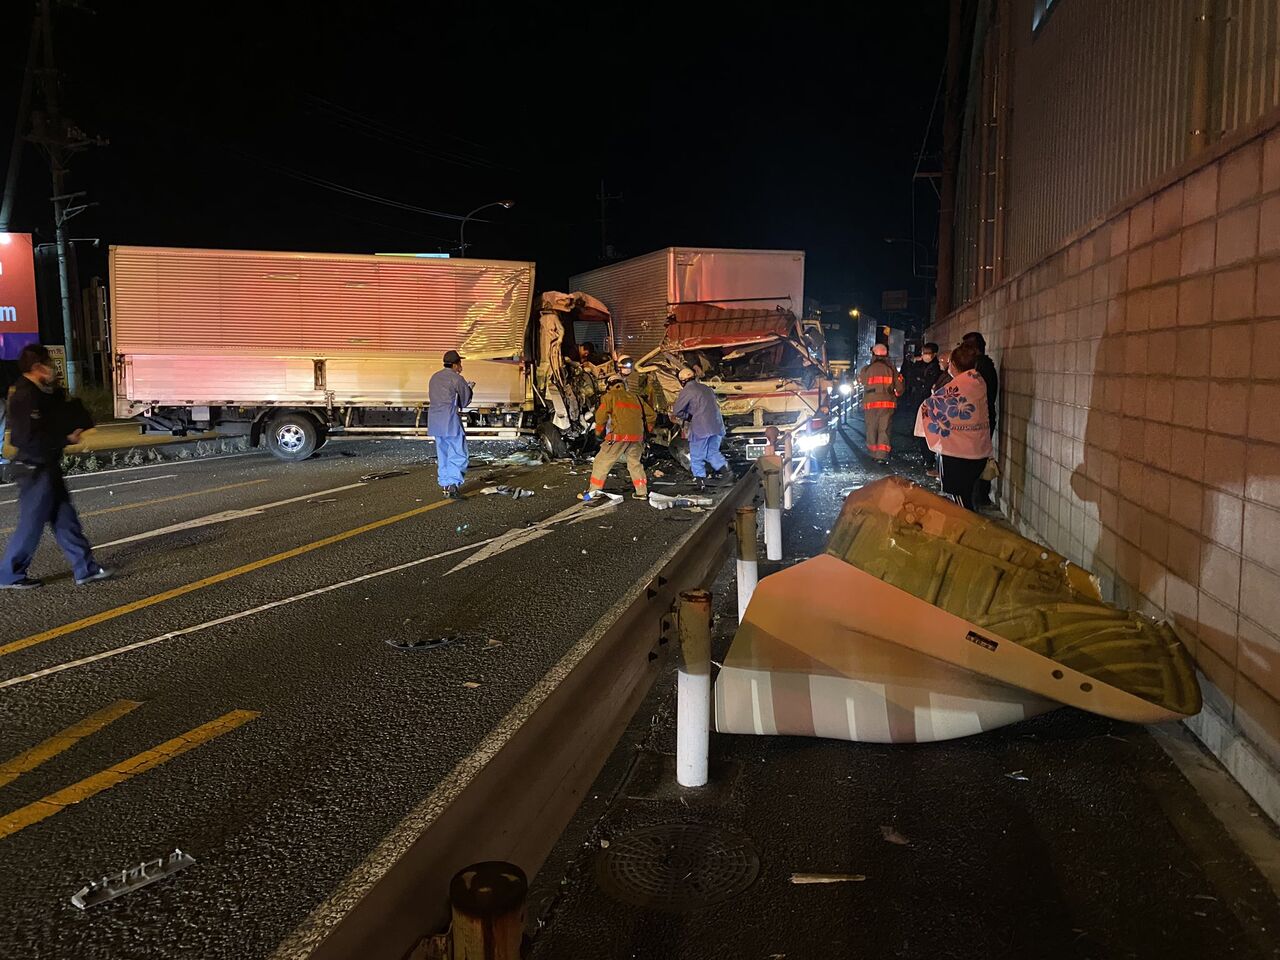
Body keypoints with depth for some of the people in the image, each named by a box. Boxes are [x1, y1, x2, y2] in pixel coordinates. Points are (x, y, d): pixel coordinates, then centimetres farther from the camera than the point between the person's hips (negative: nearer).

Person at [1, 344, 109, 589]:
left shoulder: (40, 394, 11)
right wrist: (68, 439, -20)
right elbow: (32, 438, -27)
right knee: (31, 524, 1)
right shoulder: (26, 397, -20)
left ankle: (85, 569, 16)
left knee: (65, 520, 11)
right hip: (35, 470, -10)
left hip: (47, 469, 10)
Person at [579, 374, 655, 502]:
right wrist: (646, 430, 33)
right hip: (637, 437, 5)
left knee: (602, 462, 4)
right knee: (635, 463, 22)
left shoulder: (610, 396, 3)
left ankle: (593, 491, 3)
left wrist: (599, 431, 10)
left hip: (619, 435, -5)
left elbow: (601, 415, -5)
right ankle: (642, 492, 21)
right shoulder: (635, 397, 20)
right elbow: (651, 414, 22)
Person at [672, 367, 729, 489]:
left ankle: (700, 479, 1)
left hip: (701, 428, -6)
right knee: (712, 451, 21)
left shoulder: (687, 391, -3)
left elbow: (676, 412, -5)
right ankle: (722, 465, -1)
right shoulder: (706, 388, 19)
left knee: (697, 456, 5)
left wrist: (688, 417, 14)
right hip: (717, 425, 6)